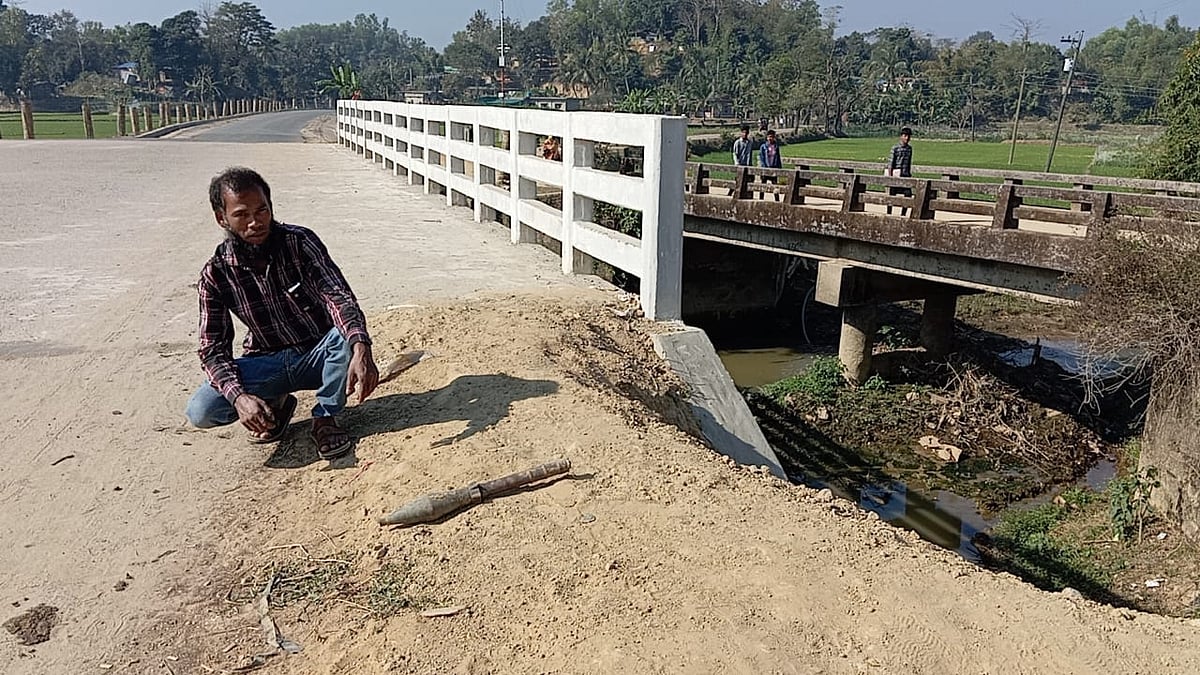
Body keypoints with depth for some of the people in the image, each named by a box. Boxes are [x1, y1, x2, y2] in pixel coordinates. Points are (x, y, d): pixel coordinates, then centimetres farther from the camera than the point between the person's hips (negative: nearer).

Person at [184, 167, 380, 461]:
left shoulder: (300, 242, -16)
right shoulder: (216, 274, -11)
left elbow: (338, 297, -29)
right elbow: (213, 349, -11)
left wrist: (361, 349, -50)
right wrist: (239, 396, -32)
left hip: (319, 355, -1)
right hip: (267, 364, 1)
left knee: (348, 334, -36)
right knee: (200, 411, -23)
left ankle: (324, 419, -11)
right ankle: (275, 404, 9)